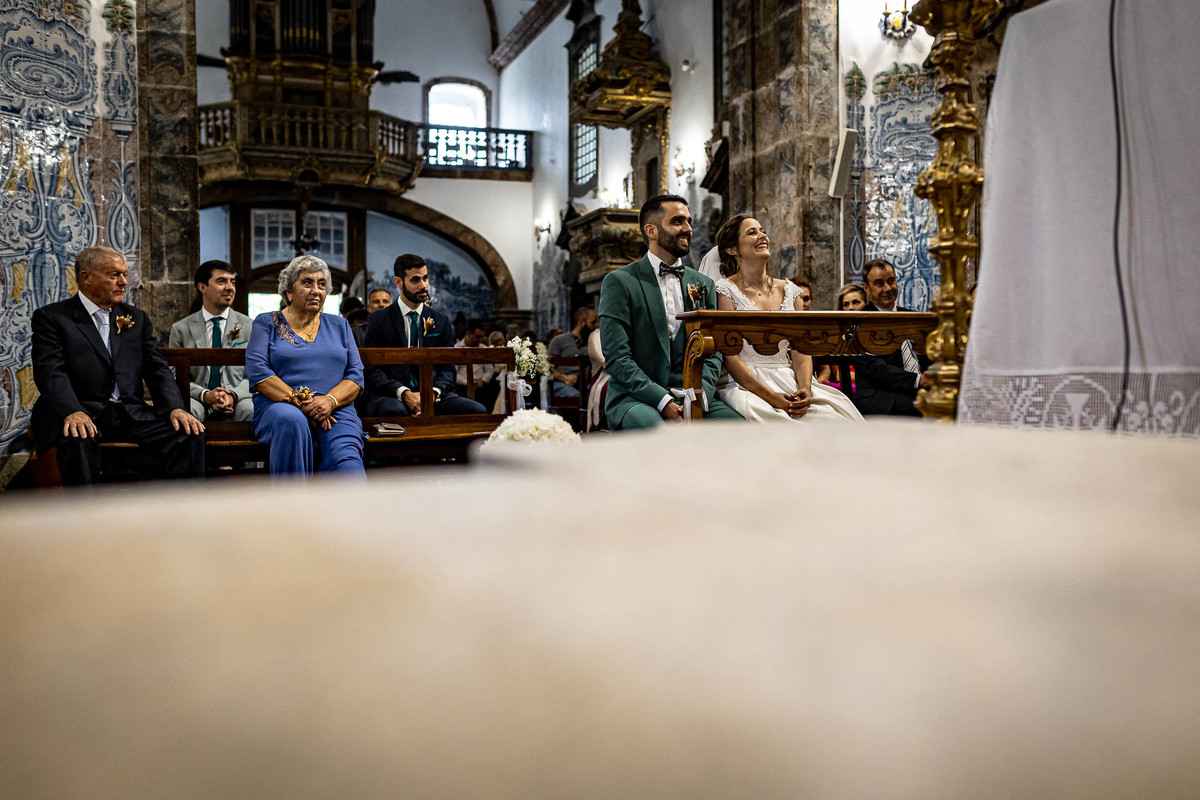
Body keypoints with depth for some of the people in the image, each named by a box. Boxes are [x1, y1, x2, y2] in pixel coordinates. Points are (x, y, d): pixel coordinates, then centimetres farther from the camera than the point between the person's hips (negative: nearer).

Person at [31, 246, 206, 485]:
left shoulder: (137, 318, 19)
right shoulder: (51, 317, 5)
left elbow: (157, 369, 10)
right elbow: (50, 372, -9)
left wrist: (175, 408, -10)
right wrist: (72, 412, -29)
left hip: (129, 412, 4)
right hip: (81, 412, -3)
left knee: (190, 434, -20)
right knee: (78, 439, -37)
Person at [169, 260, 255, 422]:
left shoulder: (249, 326, 12)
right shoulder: (181, 329, 11)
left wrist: (233, 395, -15)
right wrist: (205, 395, -14)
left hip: (236, 402, 0)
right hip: (199, 401, 0)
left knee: (252, 410, -35)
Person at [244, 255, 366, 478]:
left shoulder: (339, 325, 22)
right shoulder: (267, 323, 14)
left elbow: (356, 375, 11)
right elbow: (257, 371, -1)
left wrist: (330, 400, -10)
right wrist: (300, 402, -13)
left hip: (334, 410, 2)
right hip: (279, 406, -1)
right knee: (292, 422, -39)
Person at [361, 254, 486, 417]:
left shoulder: (442, 322, 15)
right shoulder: (379, 320, 7)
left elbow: (447, 368, 10)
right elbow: (373, 370, -1)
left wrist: (432, 393, -13)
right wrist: (404, 394, -18)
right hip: (391, 395, -3)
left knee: (476, 410, -23)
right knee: (395, 410, -39)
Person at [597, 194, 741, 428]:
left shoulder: (703, 285, 18)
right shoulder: (619, 282, 1)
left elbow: (713, 351, 14)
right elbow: (616, 357, -7)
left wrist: (699, 395, -7)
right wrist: (663, 401, -17)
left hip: (691, 395, 5)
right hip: (635, 397, -5)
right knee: (656, 428, -38)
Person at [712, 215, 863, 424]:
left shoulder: (789, 291, 16)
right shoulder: (725, 290, -1)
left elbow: (801, 350, 10)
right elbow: (730, 356, -9)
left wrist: (805, 389, -11)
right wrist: (771, 397, -20)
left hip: (790, 384, 4)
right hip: (745, 386, -4)